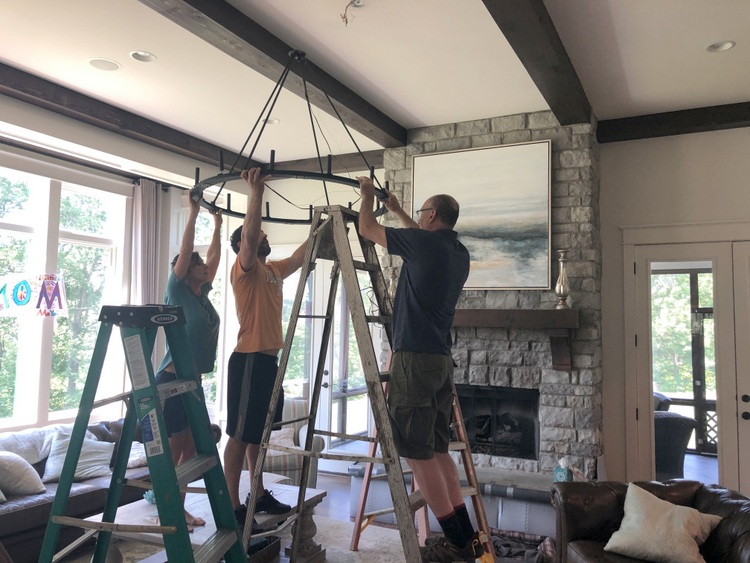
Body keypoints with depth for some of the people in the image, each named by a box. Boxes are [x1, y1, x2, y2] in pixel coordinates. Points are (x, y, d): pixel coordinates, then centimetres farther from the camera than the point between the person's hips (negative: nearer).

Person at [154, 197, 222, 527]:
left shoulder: (202, 294, 11)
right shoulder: (177, 292, -7)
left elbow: (214, 258, 18)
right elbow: (184, 252, -14)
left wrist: (218, 225, 21)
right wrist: (193, 214, -12)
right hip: (172, 380, -8)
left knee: (190, 449, 11)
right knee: (172, 450, -2)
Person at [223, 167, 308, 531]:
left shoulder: (274, 270, 16)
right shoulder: (245, 268, -8)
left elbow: (303, 254, 23)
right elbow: (249, 234, -25)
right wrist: (255, 192, -28)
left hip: (269, 360, 9)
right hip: (249, 360, -9)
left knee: (258, 433, 16)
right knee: (240, 435, -4)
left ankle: (258, 495, 27)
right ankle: (232, 508, 2)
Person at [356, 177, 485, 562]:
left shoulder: (423, 242, -9)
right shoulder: (458, 252, 13)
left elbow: (367, 229, 4)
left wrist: (368, 195, 22)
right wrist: (396, 211, 42)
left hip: (414, 358, -8)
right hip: (441, 359, 9)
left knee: (417, 452, -2)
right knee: (437, 449, 14)